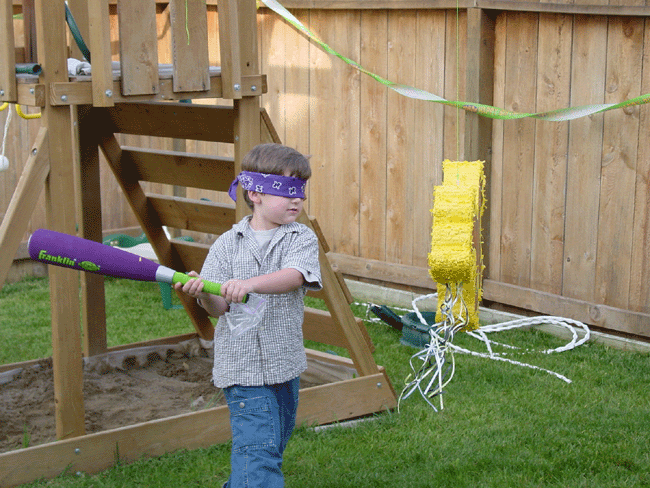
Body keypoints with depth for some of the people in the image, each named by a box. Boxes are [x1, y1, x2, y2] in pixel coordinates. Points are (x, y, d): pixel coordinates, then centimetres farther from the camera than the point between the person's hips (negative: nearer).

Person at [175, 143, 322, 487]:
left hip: (285, 362, 3)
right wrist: (204, 294, -27)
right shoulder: (228, 244, 1)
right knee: (259, 449, -14)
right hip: (243, 364, -3)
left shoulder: (302, 238, 1)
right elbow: (219, 307, -4)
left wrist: (251, 284, -37)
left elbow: (293, 277, -20)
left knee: (273, 445, 16)